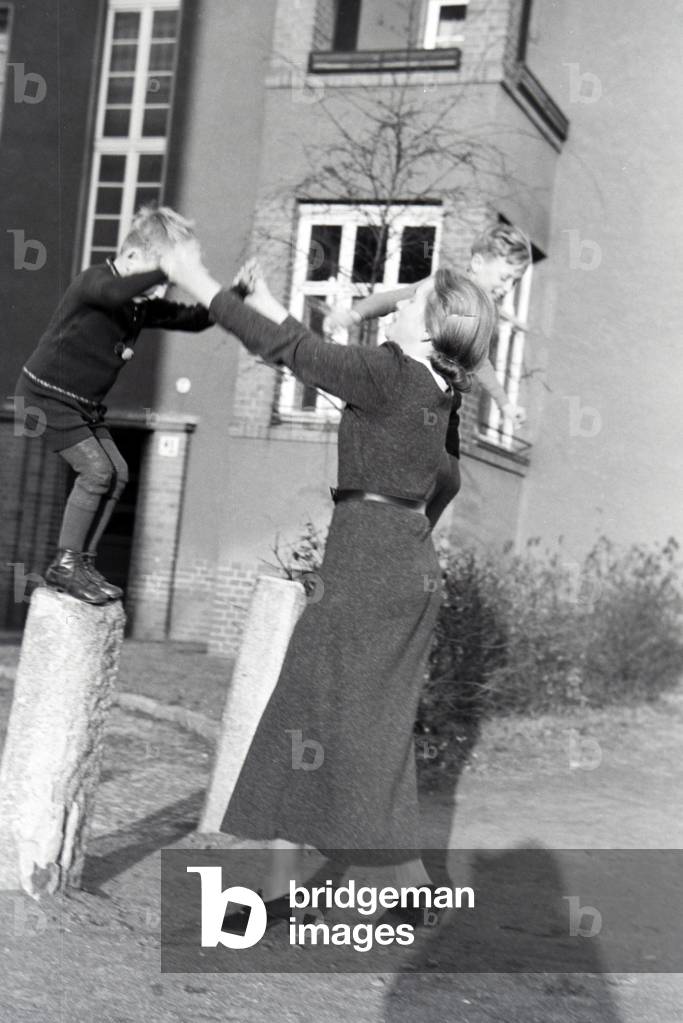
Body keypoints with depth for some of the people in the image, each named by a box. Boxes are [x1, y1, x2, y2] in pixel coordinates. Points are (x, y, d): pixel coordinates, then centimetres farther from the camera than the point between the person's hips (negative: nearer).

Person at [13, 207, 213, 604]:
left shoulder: (144, 306, 3)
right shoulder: (93, 281, -21)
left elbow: (194, 319, 5)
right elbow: (117, 292, -45)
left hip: (85, 405, 9)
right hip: (47, 396, -9)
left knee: (117, 473, 2)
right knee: (96, 470, -17)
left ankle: (83, 563, 10)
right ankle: (66, 565, -6)